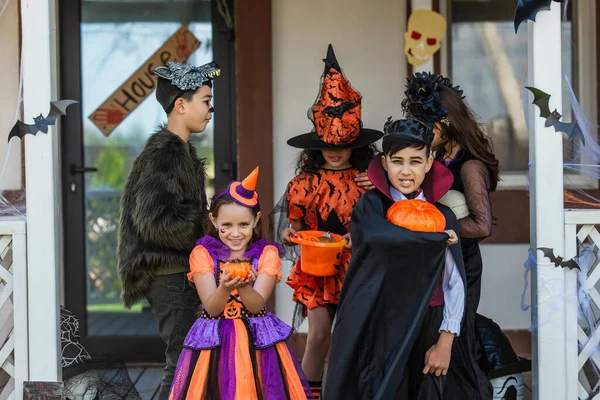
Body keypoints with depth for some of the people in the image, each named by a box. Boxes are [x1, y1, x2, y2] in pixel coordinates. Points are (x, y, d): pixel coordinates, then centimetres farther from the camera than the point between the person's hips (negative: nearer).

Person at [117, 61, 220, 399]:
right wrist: (209, 227, -16)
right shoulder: (163, 154, -17)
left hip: (180, 273, 10)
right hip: (170, 274, -10)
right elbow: (157, 221, -26)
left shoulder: (180, 151, 14)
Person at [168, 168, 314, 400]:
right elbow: (212, 308, -12)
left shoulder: (267, 254, -2)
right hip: (215, 340, 0)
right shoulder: (203, 254, -3)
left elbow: (256, 306, -13)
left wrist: (245, 287, -34)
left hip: (257, 340, 0)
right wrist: (225, 288, -32)